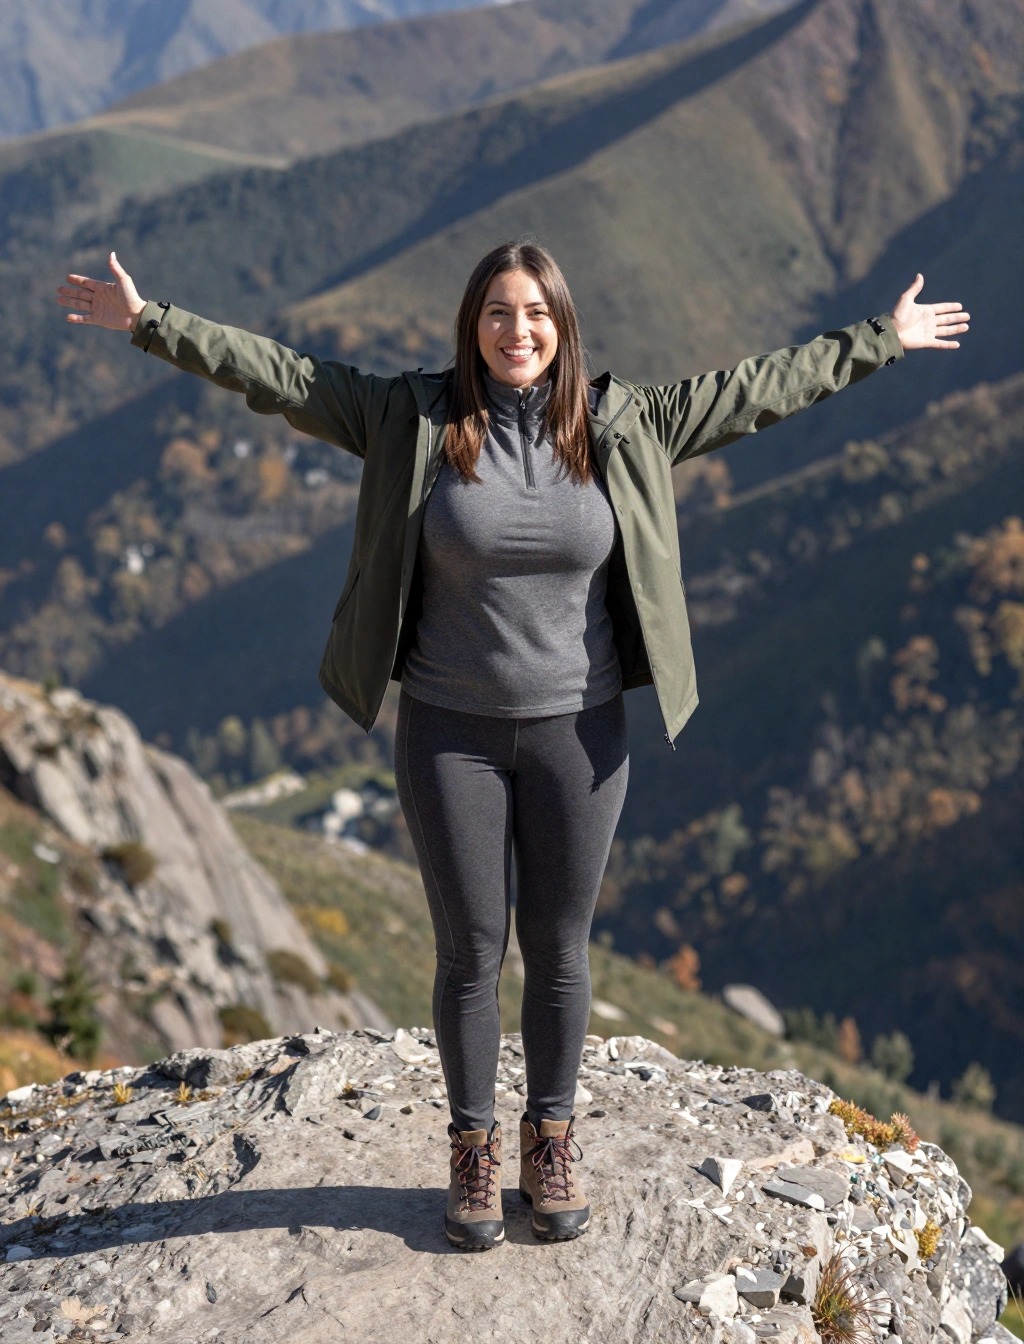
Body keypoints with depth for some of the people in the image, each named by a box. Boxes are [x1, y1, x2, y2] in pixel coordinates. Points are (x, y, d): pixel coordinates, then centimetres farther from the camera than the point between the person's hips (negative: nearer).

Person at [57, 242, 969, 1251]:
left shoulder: (622, 426, -2)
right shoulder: (413, 420, -5)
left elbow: (754, 389, 6)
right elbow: (280, 376, -3)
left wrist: (881, 340, 11)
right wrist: (149, 323, -4)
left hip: (576, 730, 1)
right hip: (451, 730, -1)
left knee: (558, 948, 11)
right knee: (470, 951, 8)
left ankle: (552, 1139, 31)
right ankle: (472, 1148, 28)